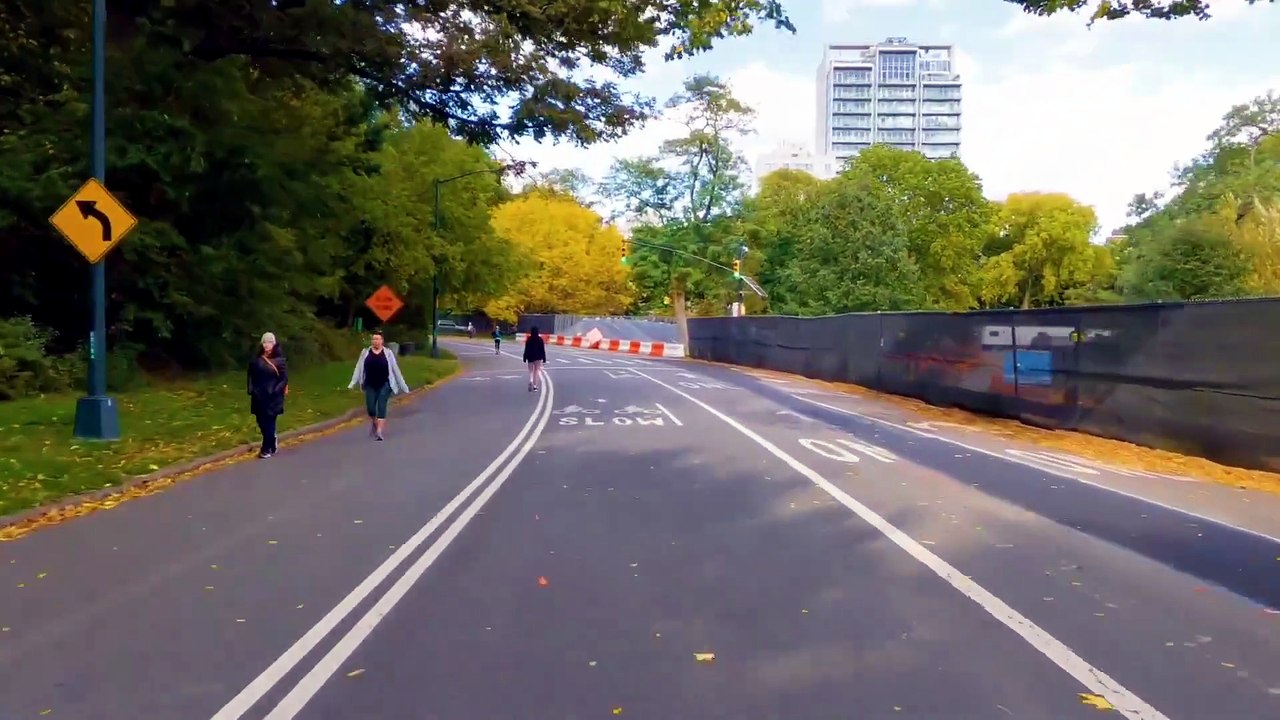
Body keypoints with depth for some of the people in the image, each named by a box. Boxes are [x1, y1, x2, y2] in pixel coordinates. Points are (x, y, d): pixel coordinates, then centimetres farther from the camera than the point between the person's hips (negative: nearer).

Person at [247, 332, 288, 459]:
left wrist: (275, 391, -15)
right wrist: (252, 390, 1)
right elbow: (252, 376, 11)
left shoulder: (280, 360, -6)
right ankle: (272, 441, 31)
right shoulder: (256, 359, 4)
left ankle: (267, 448, 5)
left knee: (269, 422, -3)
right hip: (259, 396, 4)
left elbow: (284, 378, -7)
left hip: (273, 397, -4)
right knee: (261, 421, 8)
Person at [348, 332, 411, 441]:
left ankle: (379, 432, -12)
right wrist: (353, 383, -3)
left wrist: (403, 386, 4)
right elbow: (359, 368, 6)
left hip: (384, 385, -2)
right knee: (370, 408, -1)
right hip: (370, 386, 2)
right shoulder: (365, 352, 5)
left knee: (381, 407, -10)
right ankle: (374, 424, 30)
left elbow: (395, 369, 4)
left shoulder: (388, 353, 1)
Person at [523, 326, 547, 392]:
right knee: (536, 371, 8)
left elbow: (526, 349, -3)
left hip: (530, 357, 0)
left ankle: (531, 381, -18)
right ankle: (535, 385, 6)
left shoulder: (529, 339, -4)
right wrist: (544, 358, 2)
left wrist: (525, 358, 3)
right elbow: (542, 349, -4)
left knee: (531, 371, 9)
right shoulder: (540, 339, -5)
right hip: (538, 358, 0)